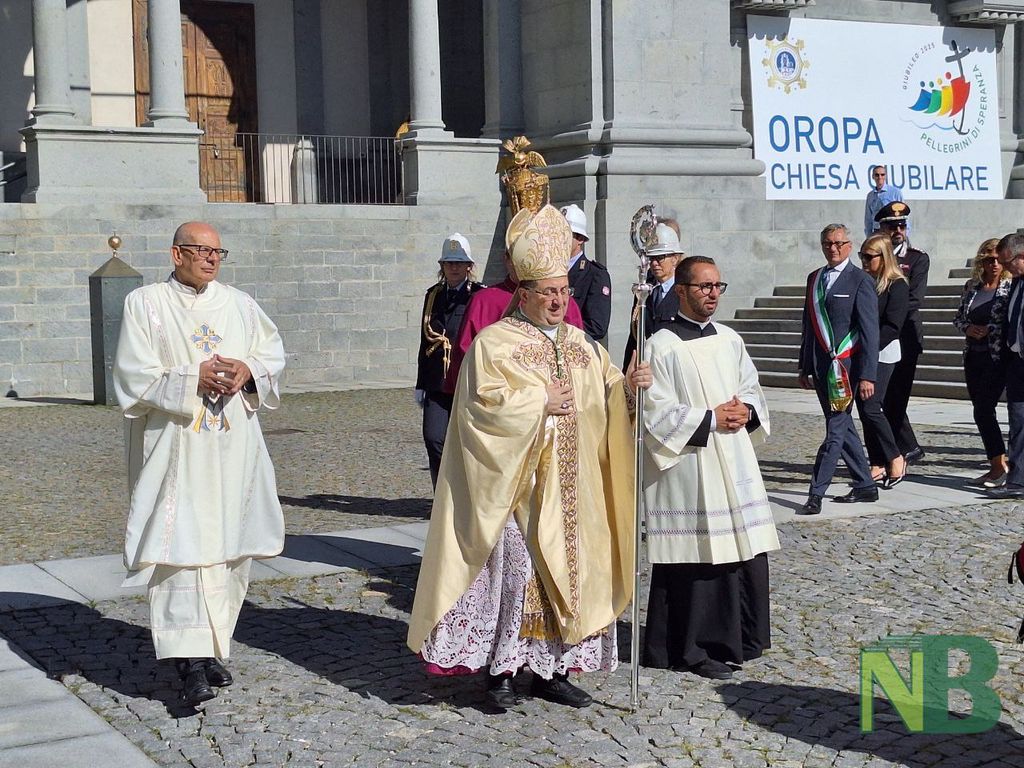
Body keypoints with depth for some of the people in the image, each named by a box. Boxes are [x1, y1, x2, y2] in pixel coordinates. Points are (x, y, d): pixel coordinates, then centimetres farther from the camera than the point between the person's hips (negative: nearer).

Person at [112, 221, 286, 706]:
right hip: (176, 448, -4)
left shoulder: (239, 304, 12)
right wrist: (193, 379, -16)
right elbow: (134, 376, -6)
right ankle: (192, 662, -13)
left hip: (233, 448, 4)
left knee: (228, 547, 6)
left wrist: (248, 371, -8)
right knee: (182, 546, -12)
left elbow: (274, 354, 13)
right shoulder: (144, 304, 1)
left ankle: (211, 647, 18)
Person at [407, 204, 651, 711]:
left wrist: (627, 387, -8)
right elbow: (487, 401, -17)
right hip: (517, 485, -6)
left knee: (569, 572, 8)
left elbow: (605, 400, 12)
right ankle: (499, 671, 3)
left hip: (572, 489, 6)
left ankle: (551, 669, 18)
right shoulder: (495, 342, -5)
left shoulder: (581, 345, 13)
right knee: (513, 571, -8)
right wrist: (541, 400, -14)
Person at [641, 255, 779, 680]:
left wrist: (746, 412, -2)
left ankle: (740, 637, 23)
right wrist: (712, 418, -14)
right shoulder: (662, 346, -7)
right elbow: (657, 411, -12)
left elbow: (752, 389, 20)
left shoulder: (729, 340, 13)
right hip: (687, 467, -7)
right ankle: (695, 648, 6)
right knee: (697, 555, -4)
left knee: (744, 546, 8)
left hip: (734, 464, 7)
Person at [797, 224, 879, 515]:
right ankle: (865, 486, 24)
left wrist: (867, 376, -15)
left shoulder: (861, 281, -6)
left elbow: (870, 332, -9)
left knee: (835, 431, -7)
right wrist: (805, 367, 17)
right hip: (821, 366, 7)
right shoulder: (814, 278, 14)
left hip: (845, 365, -7)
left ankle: (816, 494, -8)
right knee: (842, 427, 13)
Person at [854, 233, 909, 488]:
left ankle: (896, 459, 0)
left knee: (870, 407, -13)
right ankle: (877, 465, 12)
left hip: (881, 353, -7)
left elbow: (892, 325, -13)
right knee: (864, 409, 5)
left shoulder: (897, 285, -6)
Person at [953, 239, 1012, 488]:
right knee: (982, 411, 8)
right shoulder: (972, 286, 10)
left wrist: (989, 330, -17)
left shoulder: (1011, 288, -6)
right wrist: (968, 328, -4)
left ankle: (998, 466, -1)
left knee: (983, 410, -12)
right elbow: (958, 317, 15)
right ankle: (1000, 461, 19)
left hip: (998, 358, -6)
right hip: (973, 356, 6)